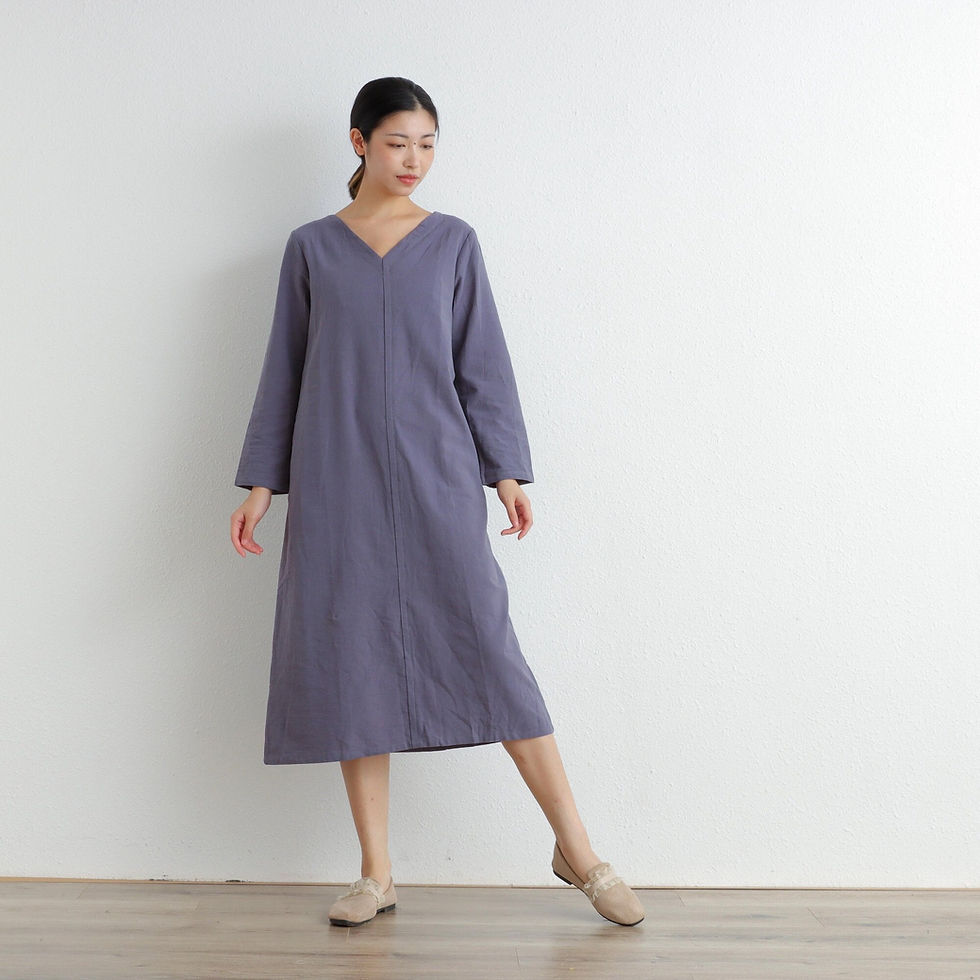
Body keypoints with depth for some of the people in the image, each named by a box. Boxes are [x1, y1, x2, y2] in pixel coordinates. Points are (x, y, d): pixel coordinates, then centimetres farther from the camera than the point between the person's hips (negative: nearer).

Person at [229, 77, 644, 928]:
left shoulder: (454, 242, 9)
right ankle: (377, 874, 13)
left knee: (488, 645, -6)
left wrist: (507, 470, -1)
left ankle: (577, 850, 4)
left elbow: (482, 362, 7)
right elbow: (285, 368, 11)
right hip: (337, 481, 1)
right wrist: (261, 481, 7)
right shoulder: (311, 247, 10)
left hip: (436, 475, -1)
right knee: (351, 660, 2)